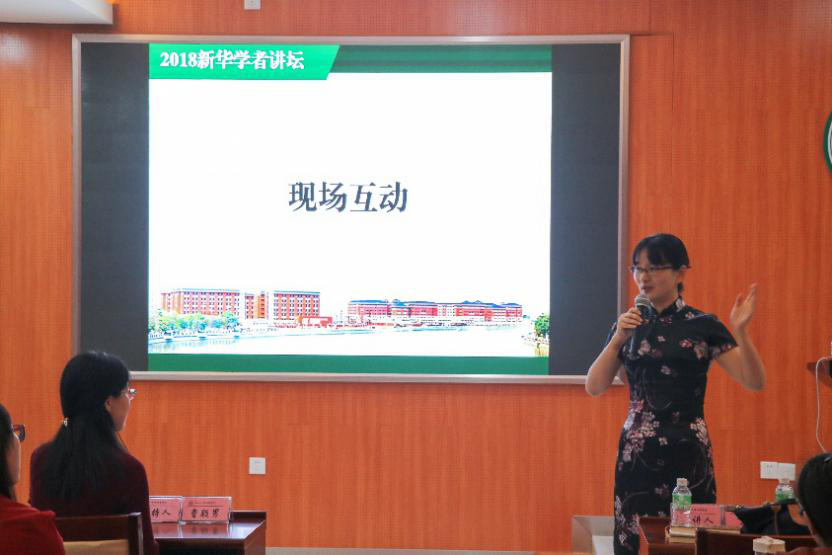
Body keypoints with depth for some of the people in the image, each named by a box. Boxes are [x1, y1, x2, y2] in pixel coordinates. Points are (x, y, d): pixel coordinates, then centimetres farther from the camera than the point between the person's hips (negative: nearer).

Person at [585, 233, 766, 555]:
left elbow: (755, 382, -6)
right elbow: (594, 387, 2)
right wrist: (617, 340, -10)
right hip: (637, 452, 2)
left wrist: (740, 331, -19)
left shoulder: (703, 326, -1)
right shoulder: (629, 325, 8)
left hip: (688, 453, -2)